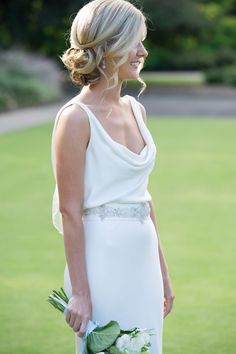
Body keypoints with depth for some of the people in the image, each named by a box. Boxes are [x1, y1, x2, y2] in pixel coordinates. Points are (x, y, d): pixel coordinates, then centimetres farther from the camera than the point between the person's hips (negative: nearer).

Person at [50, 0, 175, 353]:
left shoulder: (135, 110, 10)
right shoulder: (77, 118, -12)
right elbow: (70, 211, -14)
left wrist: (163, 274, 17)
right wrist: (80, 293, -16)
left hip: (143, 260, 7)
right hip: (102, 261, -7)